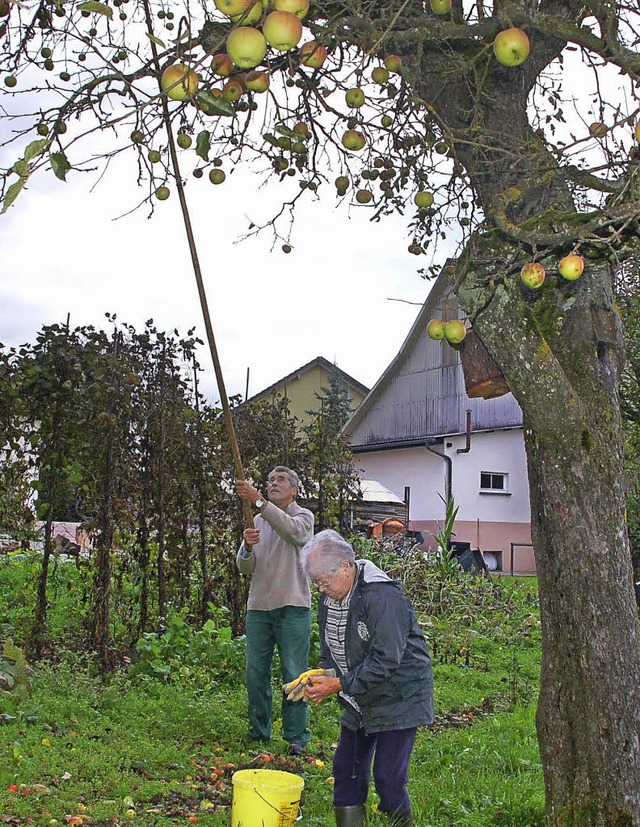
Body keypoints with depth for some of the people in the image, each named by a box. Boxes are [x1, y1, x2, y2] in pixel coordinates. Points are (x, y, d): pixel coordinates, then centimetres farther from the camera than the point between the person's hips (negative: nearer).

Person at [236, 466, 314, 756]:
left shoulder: (303, 516, 1)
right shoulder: (257, 521, 14)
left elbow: (293, 531, -26)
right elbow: (245, 568, 8)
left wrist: (258, 501, -34)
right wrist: (247, 548, -15)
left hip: (292, 607, -4)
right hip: (258, 606, 5)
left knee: (294, 675, -1)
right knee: (255, 673, 8)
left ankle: (297, 737, 8)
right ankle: (258, 733, 22)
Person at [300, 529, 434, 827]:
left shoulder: (382, 596, -25)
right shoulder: (330, 597, 2)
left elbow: (385, 660, -28)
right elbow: (330, 650, 13)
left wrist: (338, 685, -27)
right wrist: (322, 675, -9)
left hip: (398, 699, -8)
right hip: (358, 702, 8)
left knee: (388, 777, -7)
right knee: (346, 769, 9)